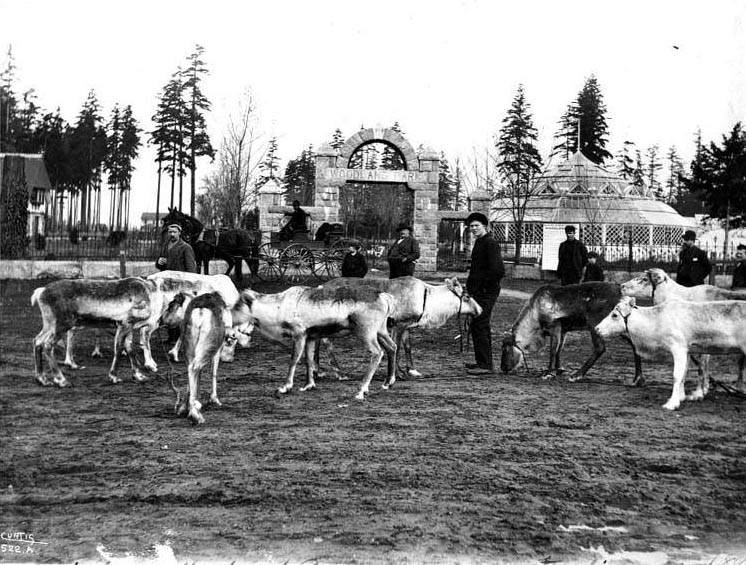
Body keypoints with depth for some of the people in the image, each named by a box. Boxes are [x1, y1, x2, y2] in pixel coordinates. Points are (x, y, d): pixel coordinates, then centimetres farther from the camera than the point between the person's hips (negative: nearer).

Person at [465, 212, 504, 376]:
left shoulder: (490, 243, -15)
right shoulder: (480, 242, 17)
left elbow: (498, 270, -23)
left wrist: (485, 285, -16)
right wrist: (471, 284, 17)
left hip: (486, 292, -11)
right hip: (479, 291, 11)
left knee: (479, 326, -10)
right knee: (482, 326, 16)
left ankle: (486, 365, -8)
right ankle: (483, 361, 26)